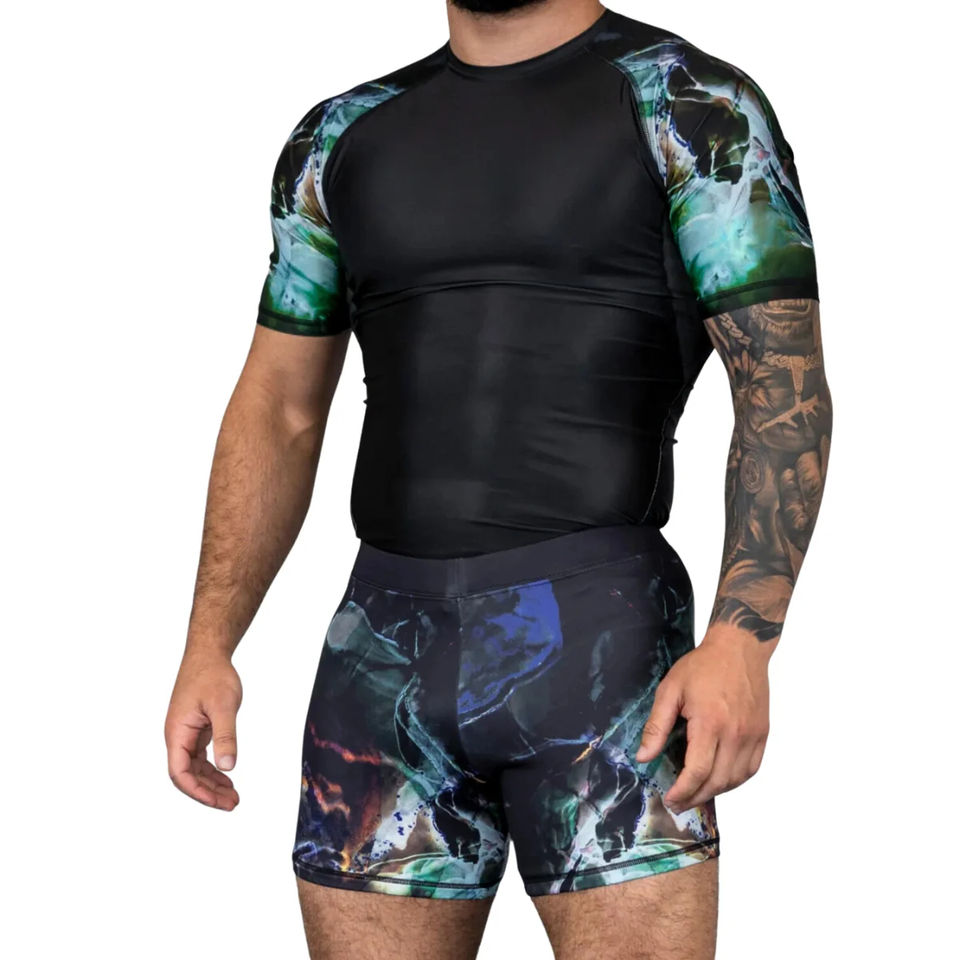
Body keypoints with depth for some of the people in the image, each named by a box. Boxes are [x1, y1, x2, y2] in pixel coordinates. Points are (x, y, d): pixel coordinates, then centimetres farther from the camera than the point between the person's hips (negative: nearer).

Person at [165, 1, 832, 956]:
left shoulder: (690, 105, 1)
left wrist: (742, 639, -19)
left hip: (600, 642, -4)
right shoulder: (343, 137, 15)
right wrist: (208, 647, 6)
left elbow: (784, 385, -7)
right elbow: (278, 415, 17)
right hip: (385, 654, 4)